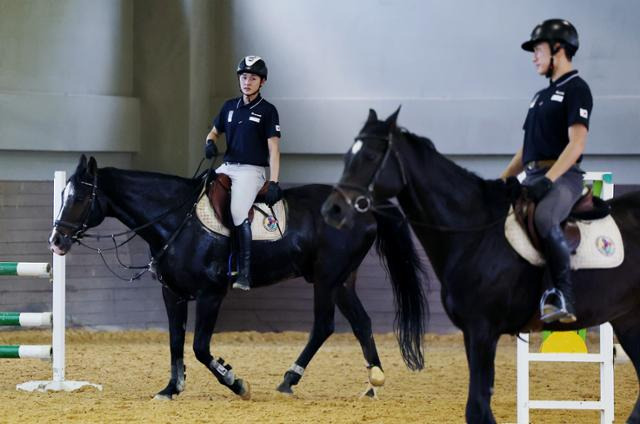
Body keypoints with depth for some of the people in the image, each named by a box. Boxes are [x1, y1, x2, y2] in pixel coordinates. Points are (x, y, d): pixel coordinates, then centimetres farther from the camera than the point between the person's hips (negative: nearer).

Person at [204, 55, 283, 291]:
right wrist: (210, 143, -1)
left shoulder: (267, 110, -2)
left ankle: (244, 273, -26)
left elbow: (273, 148, -6)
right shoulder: (230, 107, 14)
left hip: (251, 170, -6)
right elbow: (214, 132, 25)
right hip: (226, 167, 6)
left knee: (238, 212, -26)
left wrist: (273, 183, -15)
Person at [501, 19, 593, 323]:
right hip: (532, 178, 10)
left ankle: (562, 296, -30)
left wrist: (548, 180, -24)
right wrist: (501, 182, 14)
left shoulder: (576, 90, -2)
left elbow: (576, 143, -14)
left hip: (562, 178, -10)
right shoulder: (541, 96, 25)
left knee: (544, 219, -37)